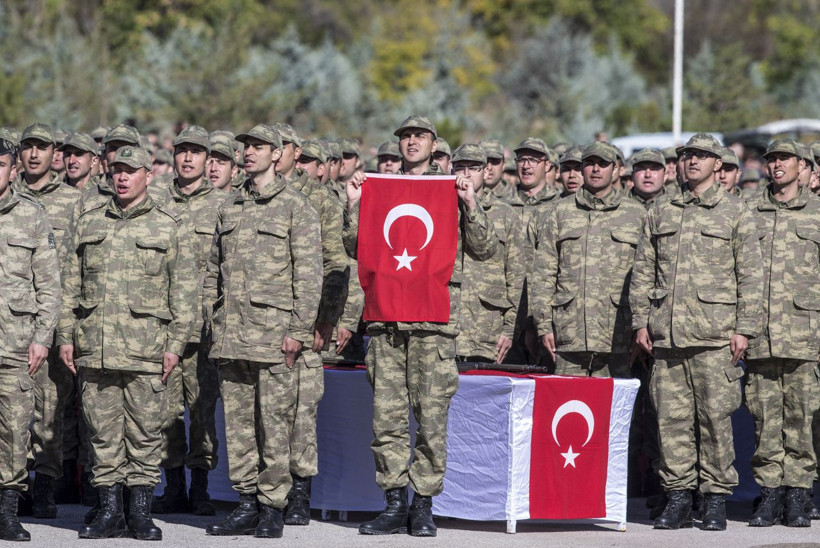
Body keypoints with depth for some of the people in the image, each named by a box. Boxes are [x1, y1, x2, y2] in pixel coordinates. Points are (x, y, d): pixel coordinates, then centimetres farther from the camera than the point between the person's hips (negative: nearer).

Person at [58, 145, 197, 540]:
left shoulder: (169, 227, 5)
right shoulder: (88, 224, 13)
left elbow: (183, 291, 3)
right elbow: (70, 285, 15)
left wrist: (176, 343, -4)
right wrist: (66, 336, 7)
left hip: (146, 348, -2)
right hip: (95, 348, 3)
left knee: (145, 430, -1)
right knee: (103, 431, 4)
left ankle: (141, 512, 6)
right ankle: (109, 511, 10)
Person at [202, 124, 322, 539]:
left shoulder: (296, 207, 0)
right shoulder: (230, 207, 17)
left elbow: (308, 274, -5)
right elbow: (213, 270, 21)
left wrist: (299, 330, -11)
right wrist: (211, 320, 12)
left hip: (274, 330, -5)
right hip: (231, 333, 6)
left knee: (274, 423, -4)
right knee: (237, 422, 6)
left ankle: (272, 508, 1)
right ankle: (246, 503, 13)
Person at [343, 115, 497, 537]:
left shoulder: (452, 190, 10)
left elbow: (485, 249, 6)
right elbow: (356, 249, 13)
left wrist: (470, 205, -6)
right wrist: (354, 204, 2)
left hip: (435, 314, -2)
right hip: (386, 313, 2)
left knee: (431, 414, -3)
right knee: (387, 414, 1)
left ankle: (423, 505, 4)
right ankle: (395, 504, 8)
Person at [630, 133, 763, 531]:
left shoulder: (735, 213, 5)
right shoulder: (660, 214, 15)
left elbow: (750, 276, 1)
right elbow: (643, 271, 16)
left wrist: (744, 329, -5)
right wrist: (640, 321, 7)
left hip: (714, 336, -3)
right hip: (666, 334, 3)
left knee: (715, 417, -3)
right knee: (672, 417, 2)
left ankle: (716, 500, 3)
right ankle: (677, 497, 9)